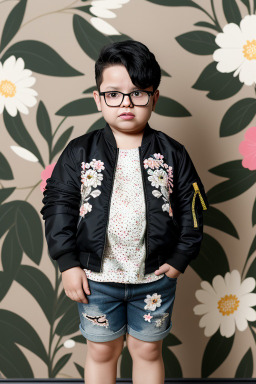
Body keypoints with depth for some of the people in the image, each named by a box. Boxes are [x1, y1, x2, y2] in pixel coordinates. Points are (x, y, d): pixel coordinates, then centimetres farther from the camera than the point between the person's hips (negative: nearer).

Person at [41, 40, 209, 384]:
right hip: (96, 276, 0)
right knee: (101, 351, 17)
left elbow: (191, 208, 0)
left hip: (155, 277, 1)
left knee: (148, 351, 18)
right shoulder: (80, 152, -6)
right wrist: (68, 263, -9)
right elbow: (59, 206, -5)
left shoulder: (172, 154, -4)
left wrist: (180, 258, -5)